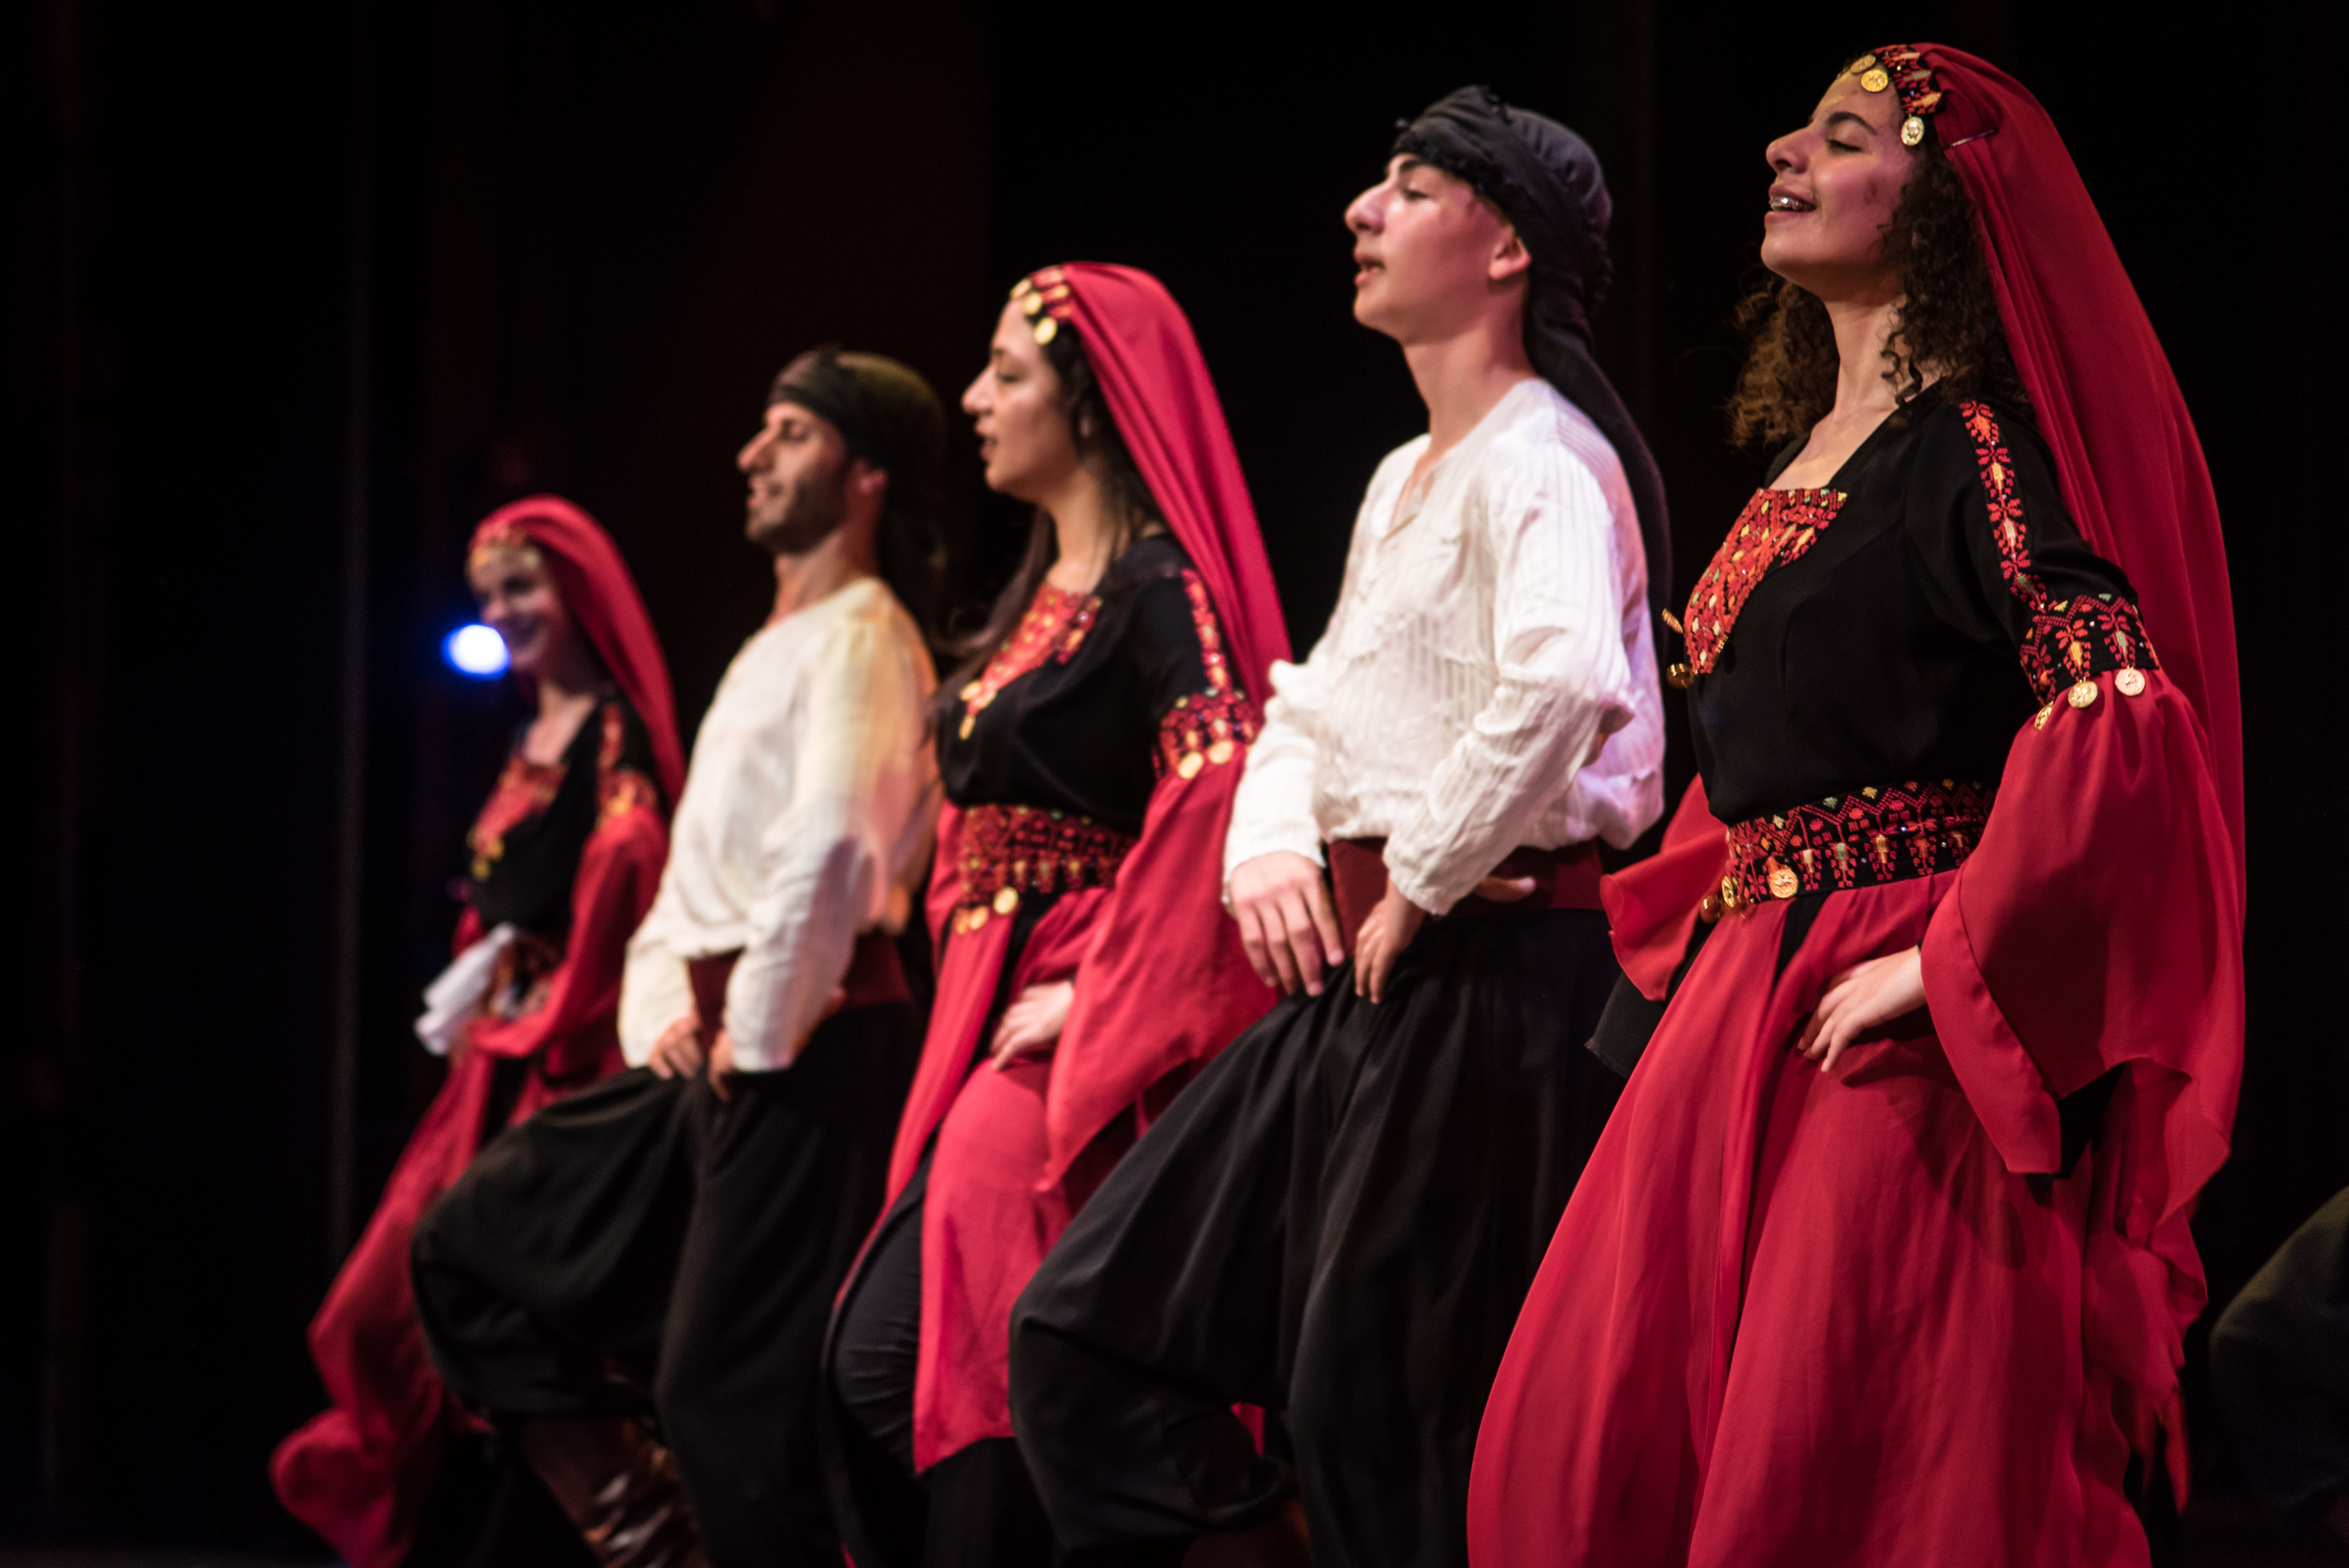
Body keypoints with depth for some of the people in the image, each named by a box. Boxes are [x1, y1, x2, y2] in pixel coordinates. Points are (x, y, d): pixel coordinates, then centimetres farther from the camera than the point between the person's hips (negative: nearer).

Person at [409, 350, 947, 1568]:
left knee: (727, 1385, -12)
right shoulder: (766, 656, 23)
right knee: (469, 1248, 10)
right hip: (714, 1054, 10)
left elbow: (828, 847, -26)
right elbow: (688, 882, 28)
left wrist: (759, 1041, -19)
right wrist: (660, 1021, 10)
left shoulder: (859, 636, -9)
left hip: (806, 1055, -10)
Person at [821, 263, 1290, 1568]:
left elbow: (1215, 781, -24)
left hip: (1083, 1030, -9)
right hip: (993, 1017, 9)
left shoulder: (1159, 584, -11)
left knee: (900, 1359, -16)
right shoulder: (1044, 592, 19)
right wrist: (971, 975, 16)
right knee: (884, 1366, 4)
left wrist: (1101, 996, -22)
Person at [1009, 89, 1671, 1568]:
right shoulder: (1403, 480, 19)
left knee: (1379, 1422, -5)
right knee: (1088, 1326, 9)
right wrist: (1267, 849, 4)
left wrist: (1421, 886, -20)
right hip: (1360, 968, 10)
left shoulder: (1539, 461, -12)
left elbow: (1566, 681, -31)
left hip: (1486, 967, -10)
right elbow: (1312, 712, 25)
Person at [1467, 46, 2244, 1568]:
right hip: (1746, 1011, 9)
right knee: (1602, 1440, 6)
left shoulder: (1976, 446, -10)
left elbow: (2116, 708, -23)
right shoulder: (1808, 457, 17)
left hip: (1903, 1035, -9)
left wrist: (1947, 961, -21)